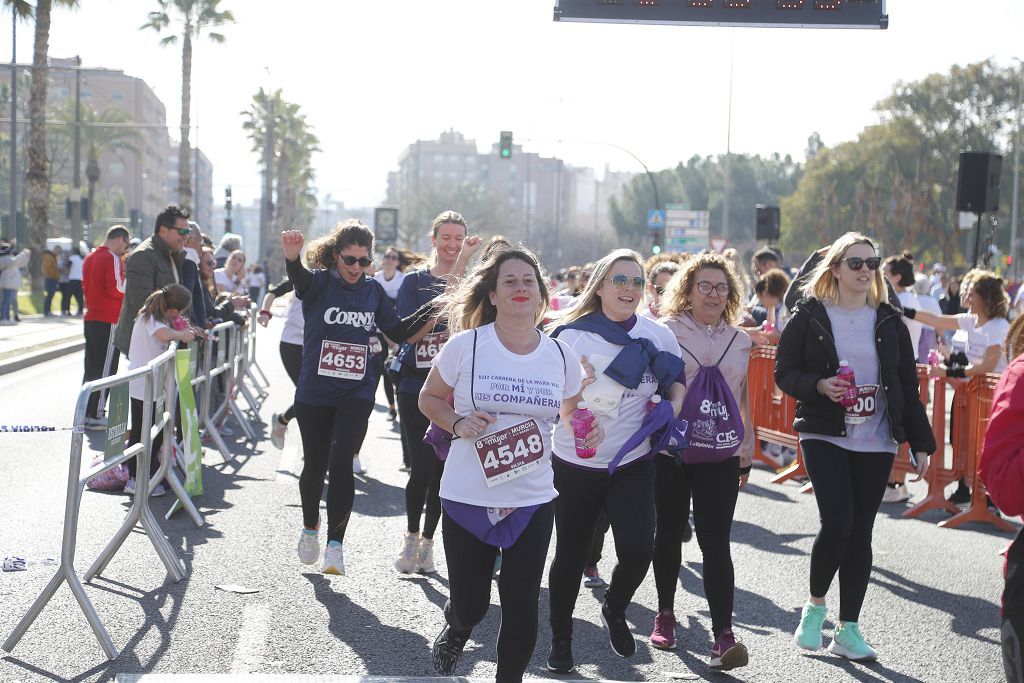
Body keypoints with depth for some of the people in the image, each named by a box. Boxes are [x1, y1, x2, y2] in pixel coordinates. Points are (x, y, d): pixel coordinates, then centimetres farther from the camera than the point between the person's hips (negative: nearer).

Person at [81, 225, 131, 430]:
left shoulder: (90, 257, 14)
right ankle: (95, 416, -3)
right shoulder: (112, 258, -14)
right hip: (108, 320, -9)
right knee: (106, 370, -3)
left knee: (91, 368, 14)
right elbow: (116, 289, -18)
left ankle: (86, 413, 19)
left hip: (91, 318, 9)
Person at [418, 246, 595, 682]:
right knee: (469, 604, 8)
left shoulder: (561, 356, 1)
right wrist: (458, 424, -14)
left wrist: (587, 432, -7)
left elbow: (570, 414, 16)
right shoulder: (465, 345, -7)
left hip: (533, 501, 2)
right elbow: (429, 398, 6)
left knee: (521, 604, 3)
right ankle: (455, 632, 45)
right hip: (468, 498, -1)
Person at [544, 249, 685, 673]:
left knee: (637, 549, -13)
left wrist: (672, 406, -3)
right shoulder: (571, 335, -8)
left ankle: (614, 612, 20)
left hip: (632, 463, 2)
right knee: (571, 555, 7)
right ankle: (560, 639, 30)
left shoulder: (658, 336, 0)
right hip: (574, 463, -1)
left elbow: (677, 379, 15)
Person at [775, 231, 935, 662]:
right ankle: (814, 606, 9)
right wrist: (820, 386, -19)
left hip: (876, 443, 3)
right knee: (837, 522, -16)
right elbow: (784, 372, 1)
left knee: (860, 532, 3)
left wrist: (921, 442, 6)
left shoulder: (889, 321, 8)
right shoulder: (809, 315, 0)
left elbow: (907, 386, 11)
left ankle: (848, 629, 13)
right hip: (824, 436, -3)